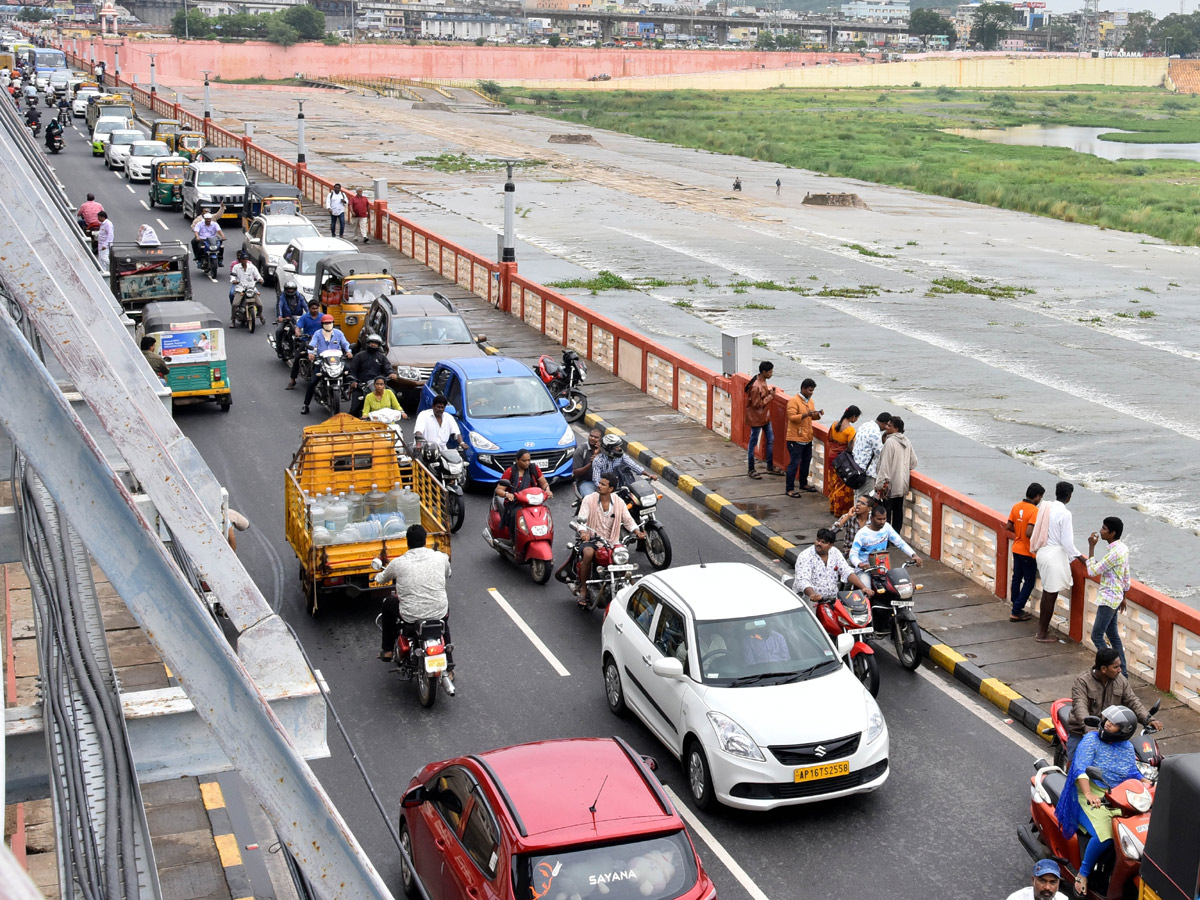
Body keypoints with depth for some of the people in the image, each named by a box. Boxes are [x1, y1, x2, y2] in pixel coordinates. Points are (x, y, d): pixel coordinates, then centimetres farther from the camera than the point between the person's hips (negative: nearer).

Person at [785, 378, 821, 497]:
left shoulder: (809, 400, 12)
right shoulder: (794, 401, -14)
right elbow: (792, 417, -23)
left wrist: (818, 414, 0)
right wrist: (806, 414, -31)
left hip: (807, 438, 8)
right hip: (796, 439, -8)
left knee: (806, 462, 18)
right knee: (794, 463, -6)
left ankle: (803, 484, 34)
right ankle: (789, 489, -2)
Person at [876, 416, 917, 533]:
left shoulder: (890, 442, -16)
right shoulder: (906, 442, 8)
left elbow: (885, 463, -18)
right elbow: (913, 463, 13)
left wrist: (882, 482, -17)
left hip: (890, 484, -8)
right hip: (902, 484, 8)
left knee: (886, 511, -2)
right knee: (898, 510, 12)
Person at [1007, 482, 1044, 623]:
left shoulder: (1016, 507, 0)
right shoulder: (1035, 511, -22)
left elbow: (1009, 527, 4)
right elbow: (1029, 533, -29)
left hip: (1016, 549, 7)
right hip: (1028, 552, -7)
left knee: (1016, 579, 17)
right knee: (1029, 582, 5)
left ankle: (1017, 609, 26)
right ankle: (1016, 612, 5)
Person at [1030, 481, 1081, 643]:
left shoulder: (1045, 508, 4)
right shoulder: (1064, 513, -18)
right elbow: (1067, 541, -17)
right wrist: (1078, 556, -2)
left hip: (1042, 552, 8)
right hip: (1055, 555, -8)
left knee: (1046, 591, 21)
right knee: (1051, 595, 2)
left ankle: (1041, 627, 30)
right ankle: (1043, 634, 8)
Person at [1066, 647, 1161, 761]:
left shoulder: (1121, 680, 3)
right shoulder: (1082, 682, -15)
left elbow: (1132, 701, 4)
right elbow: (1080, 707, -27)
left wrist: (1148, 720, -13)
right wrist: (1089, 729, -44)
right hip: (1081, 733, -4)